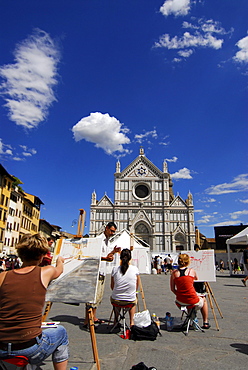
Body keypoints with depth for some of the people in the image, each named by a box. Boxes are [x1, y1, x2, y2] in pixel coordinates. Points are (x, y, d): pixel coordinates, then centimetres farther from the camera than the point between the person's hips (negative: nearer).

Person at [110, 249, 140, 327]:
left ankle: (116, 320, 44)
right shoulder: (135, 269, -8)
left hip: (116, 301, 0)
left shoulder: (115, 269, -8)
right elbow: (137, 287, 7)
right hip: (130, 301, 0)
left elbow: (112, 286, 5)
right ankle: (131, 322, 32)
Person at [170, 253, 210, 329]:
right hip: (193, 301, -3)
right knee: (204, 300, 31)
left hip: (180, 301, 3)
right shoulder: (191, 271, -8)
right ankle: (205, 323, 41)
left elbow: (172, 289, 2)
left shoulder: (174, 273, -3)